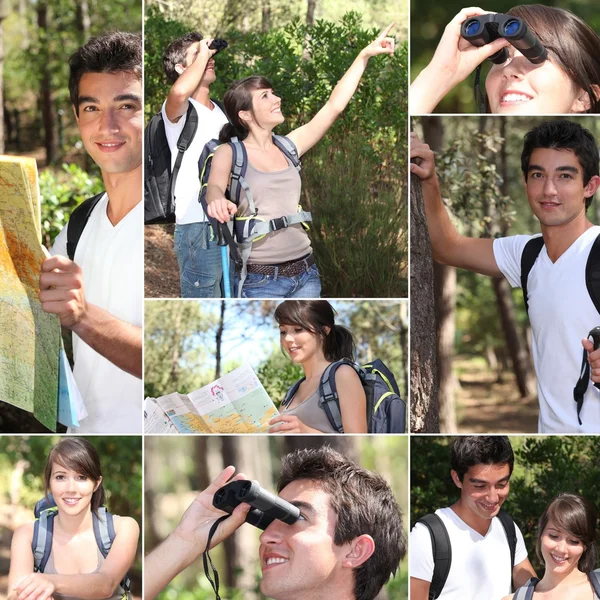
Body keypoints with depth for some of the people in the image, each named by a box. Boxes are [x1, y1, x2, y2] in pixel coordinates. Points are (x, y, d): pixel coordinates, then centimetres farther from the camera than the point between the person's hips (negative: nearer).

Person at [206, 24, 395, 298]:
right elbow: (215, 186, -21)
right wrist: (218, 202, -46)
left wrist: (365, 54, 11)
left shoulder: (288, 146, 11)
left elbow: (334, 106, 12)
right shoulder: (229, 152, -1)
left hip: (305, 273, 5)